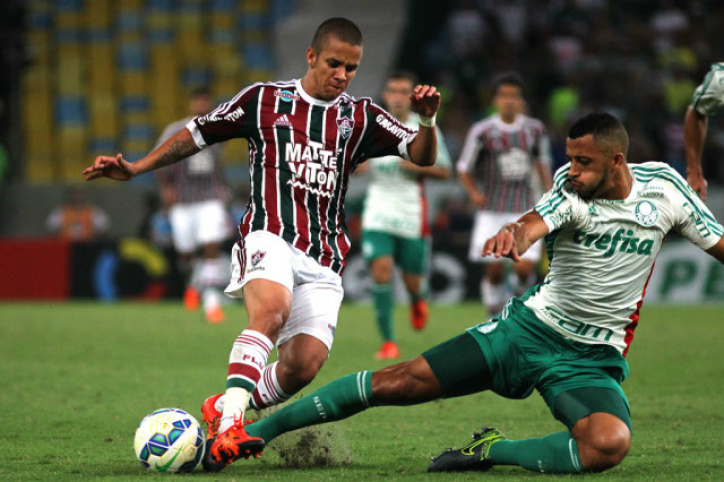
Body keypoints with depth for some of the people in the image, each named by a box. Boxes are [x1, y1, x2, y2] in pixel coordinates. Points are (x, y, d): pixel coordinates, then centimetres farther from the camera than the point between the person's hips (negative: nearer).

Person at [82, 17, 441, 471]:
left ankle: (227, 409, 11)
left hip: (324, 260, 3)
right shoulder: (264, 99, 11)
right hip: (271, 236, -3)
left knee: (305, 364, -14)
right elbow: (196, 134, 17)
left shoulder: (361, 117, 15)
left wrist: (428, 119, -13)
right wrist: (135, 168, 10)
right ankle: (229, 420, -44)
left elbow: (423, 156, 8)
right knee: (273, 309, -35)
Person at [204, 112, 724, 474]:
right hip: (530, 325, 0)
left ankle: (492, 451, -12)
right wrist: (514, 235, -56)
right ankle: (252, 430, 2)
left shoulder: (663, 185, -4)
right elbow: (536, 223, -33)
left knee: (610, 443, -34)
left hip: (593, 359, 0)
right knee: (401, 382, -9)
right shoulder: (572, 187, -10)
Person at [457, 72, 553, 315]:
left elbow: (542, 162, 19)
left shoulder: (535, 129, 2)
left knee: (525, 268, -10)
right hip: (491, 211, -1)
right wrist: (474, 193, -16)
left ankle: (520, 294, 24)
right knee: (494, 269, -3)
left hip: (524, 210, 1)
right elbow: (464, 169, 1)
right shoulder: (482, 131, -6)